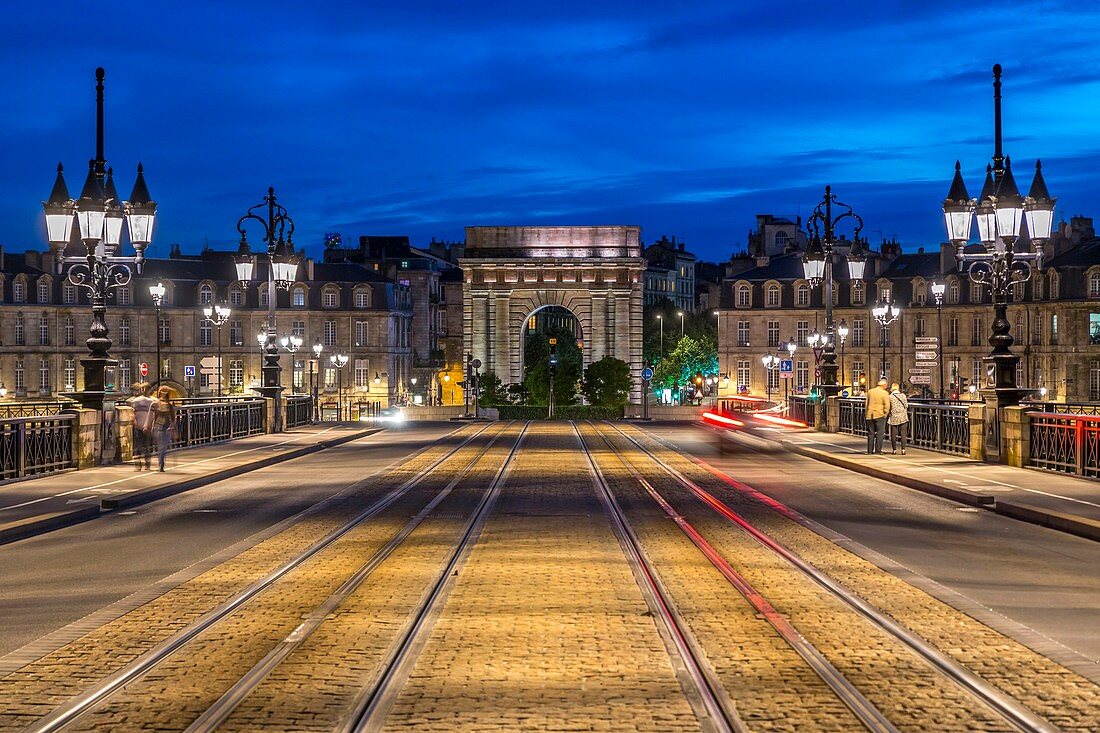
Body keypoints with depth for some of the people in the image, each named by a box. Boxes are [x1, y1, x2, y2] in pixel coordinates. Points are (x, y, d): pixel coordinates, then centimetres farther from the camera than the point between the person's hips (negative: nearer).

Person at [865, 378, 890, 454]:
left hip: (870, 415, 4)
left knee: (870, 433, 10)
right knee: (880, 433, 1)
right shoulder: (885, 393, -8)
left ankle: (870, 450, 10)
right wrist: (885, 414, 2)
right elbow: (887, 405, -11)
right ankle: (878, 450, -3)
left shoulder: (870, 392, 7)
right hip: (880, 415, -4)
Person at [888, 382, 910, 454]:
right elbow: (906, 406, 4)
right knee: (903, 434, 2)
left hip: (894, 417, -1)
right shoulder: (903, 395, -1)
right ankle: (903, 449, -5)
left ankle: (894, 450, 9)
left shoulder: (890, 397, -5)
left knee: (893, 434, 7)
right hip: (903, 417, 1)